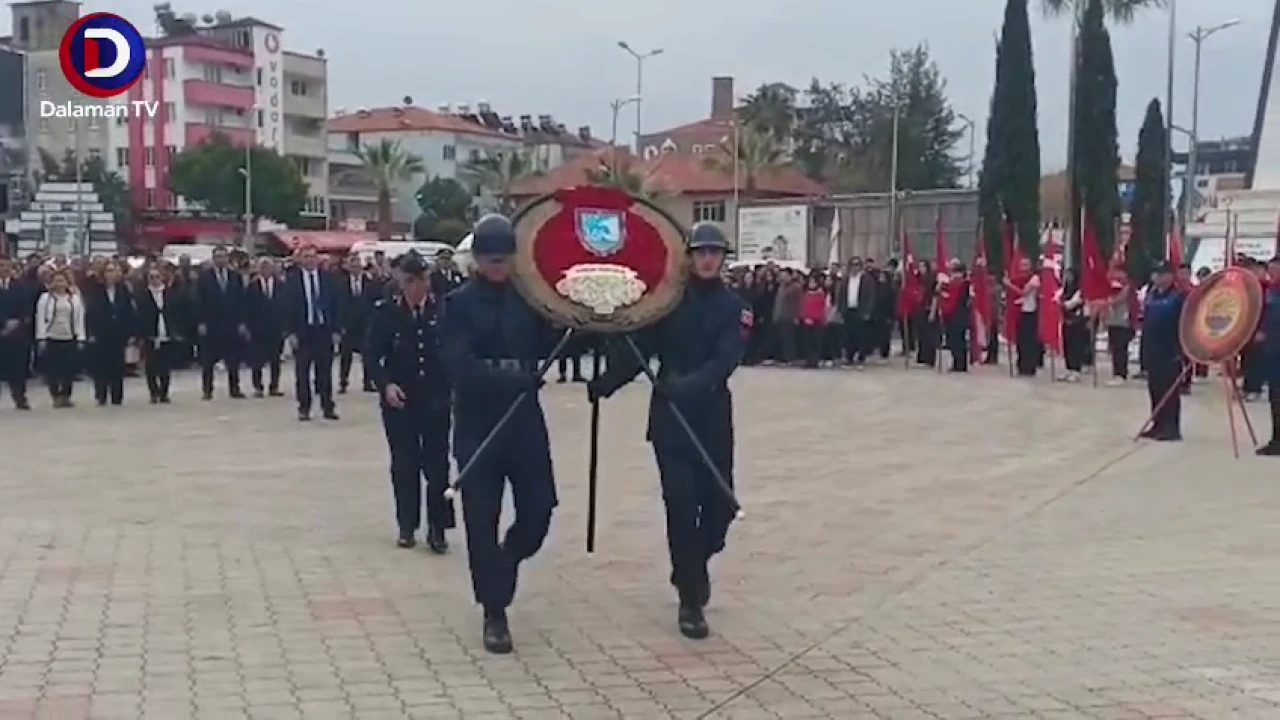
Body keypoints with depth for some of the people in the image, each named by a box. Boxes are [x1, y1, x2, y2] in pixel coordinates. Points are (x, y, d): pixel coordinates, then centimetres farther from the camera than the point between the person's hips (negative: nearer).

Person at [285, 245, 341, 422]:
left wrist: (335, 330, 0)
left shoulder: (327, 278, 4)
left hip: (324, 329, 2)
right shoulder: (292, 280, -2)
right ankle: (304, 408, 11)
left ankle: (328, 407, 13)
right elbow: (289, 307, -3)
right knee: (302, 371, 3)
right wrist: (291, 332, -9)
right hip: (302, 330, -1)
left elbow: (334, 305, 5)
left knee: (325, 370, 6)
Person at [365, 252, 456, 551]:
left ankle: (437, 528, 6)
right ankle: (407, 526, 19)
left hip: (435, 398, -1)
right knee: (404, 463, 8)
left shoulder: (443, 309, -3)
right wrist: (386, 385, -15)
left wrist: (452, 387, -12)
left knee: (437, 462, 0)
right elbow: (371, 355, -2)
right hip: (398, 398, 1)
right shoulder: (386, 311, -2)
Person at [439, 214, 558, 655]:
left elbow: (549, 346, 0)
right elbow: (460, 367, -15)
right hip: (477, 424, -2)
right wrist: (517, 380, -24)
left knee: (538, 512, 1)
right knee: (482, 520, -1)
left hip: (525, 420, 2)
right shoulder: (459, 303, -3)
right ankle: (494, 613, 13)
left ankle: (500, 571, 33)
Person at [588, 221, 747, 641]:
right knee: (682, 503, -6)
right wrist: (605, 383, -13)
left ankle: (691, 568, 35)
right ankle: (690, 599, 4)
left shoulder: (733, 309, 0)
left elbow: (725, 360, -16)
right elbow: (641, 350, 0)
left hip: (712, 417, 1)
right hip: (669, 416, -1)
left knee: (720, 503, 5)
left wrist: (690, 386, -33)